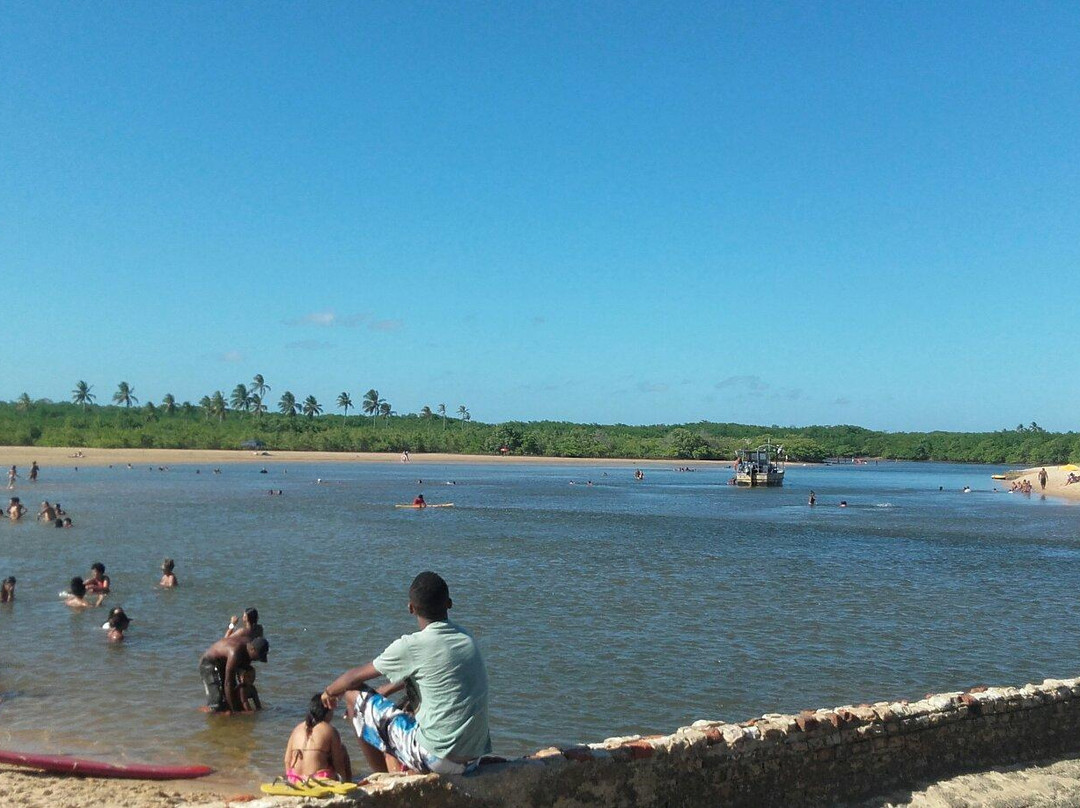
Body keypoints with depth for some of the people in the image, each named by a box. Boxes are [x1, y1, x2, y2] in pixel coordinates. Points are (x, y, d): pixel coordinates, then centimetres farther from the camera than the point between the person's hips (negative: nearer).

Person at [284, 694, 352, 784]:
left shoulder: (297, 728, 9)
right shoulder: (329, 730, -5)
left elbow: (287, 760, 10)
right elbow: (338, 762, -3)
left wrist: (290, 780, 22)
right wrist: (345, 779, 12)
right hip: (320, 780, -6)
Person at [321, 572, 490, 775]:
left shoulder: (412, 646, -13)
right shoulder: (466, 638, 7)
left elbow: (356, 677, 2)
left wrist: (330, 691, 22)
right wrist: (380, 693, 30)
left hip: (437, 758, -7)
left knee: (355, 696, 6)